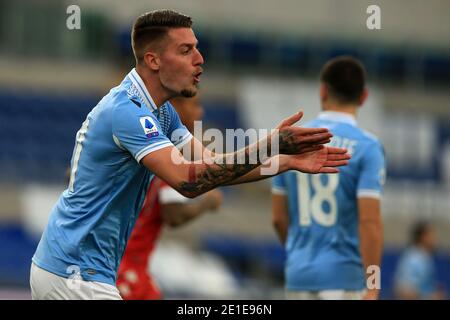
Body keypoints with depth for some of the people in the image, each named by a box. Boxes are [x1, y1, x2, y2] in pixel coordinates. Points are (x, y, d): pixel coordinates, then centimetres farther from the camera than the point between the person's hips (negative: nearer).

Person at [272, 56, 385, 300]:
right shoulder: (366, 147, -7)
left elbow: (279, 218, 12)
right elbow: (369, 221, -15)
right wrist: (372, 288, -15)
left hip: (298, 275, 5)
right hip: (344, 278, -5)